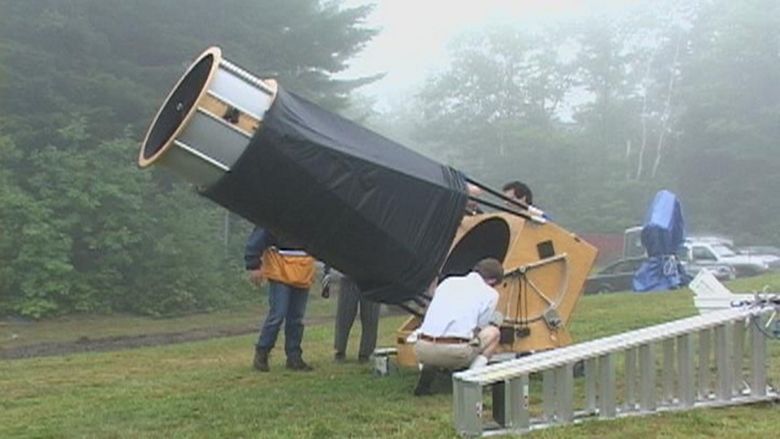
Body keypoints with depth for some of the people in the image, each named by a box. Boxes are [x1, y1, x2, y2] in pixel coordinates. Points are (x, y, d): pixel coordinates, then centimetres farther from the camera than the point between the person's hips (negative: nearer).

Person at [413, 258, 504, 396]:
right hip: (454, 353, -4)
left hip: (423, 350, 4)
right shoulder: (490, 293, 11)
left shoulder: (448, 282, 23)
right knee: (493, 332, 21)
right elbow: (479, 329, 15)